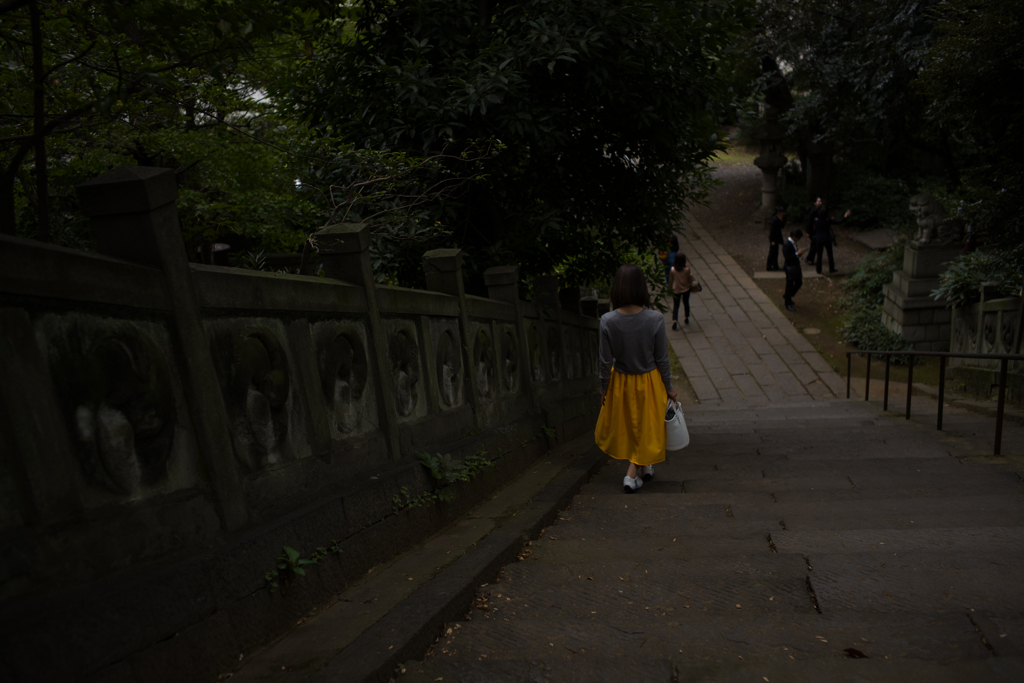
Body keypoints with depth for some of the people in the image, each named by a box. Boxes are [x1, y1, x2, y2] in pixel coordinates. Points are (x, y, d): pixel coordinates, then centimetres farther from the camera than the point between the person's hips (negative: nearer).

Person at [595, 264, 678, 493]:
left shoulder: (608, 321, -18)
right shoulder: (655, 319, -20)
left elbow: (605, 360, -10)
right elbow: (662, 359, -11)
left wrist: (604, 388, 5)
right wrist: (668, 387, 3)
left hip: (620, 382, 1)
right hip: (649, 380, -1)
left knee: (627, 425, 24)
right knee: (645, 426, 18)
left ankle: (645, 466, 40)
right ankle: (632, 474, 14)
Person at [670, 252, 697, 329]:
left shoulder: (673, 270, -18)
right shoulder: (687, 269, -20)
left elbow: (670, 280, -6)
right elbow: (690, 279, -7)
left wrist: (671, 287, 10)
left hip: (676, 290, 0)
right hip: (686, 289, 0)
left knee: (676, 305, 9)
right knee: (686, 303, 20)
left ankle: (675, 321, -8)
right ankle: (686, 319, 36)